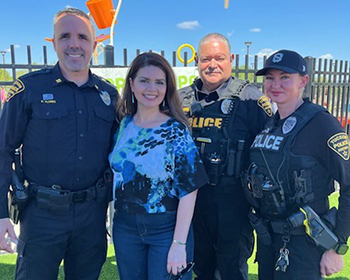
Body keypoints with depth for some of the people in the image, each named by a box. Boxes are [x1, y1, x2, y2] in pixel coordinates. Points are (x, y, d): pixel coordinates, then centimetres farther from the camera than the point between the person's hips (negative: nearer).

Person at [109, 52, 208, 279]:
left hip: (167, 229, -4)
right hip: (125, 228, 4)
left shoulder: (176, 131, -12)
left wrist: (179, 244, -15)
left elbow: (188, 190, -13)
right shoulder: (123, 125, 0)